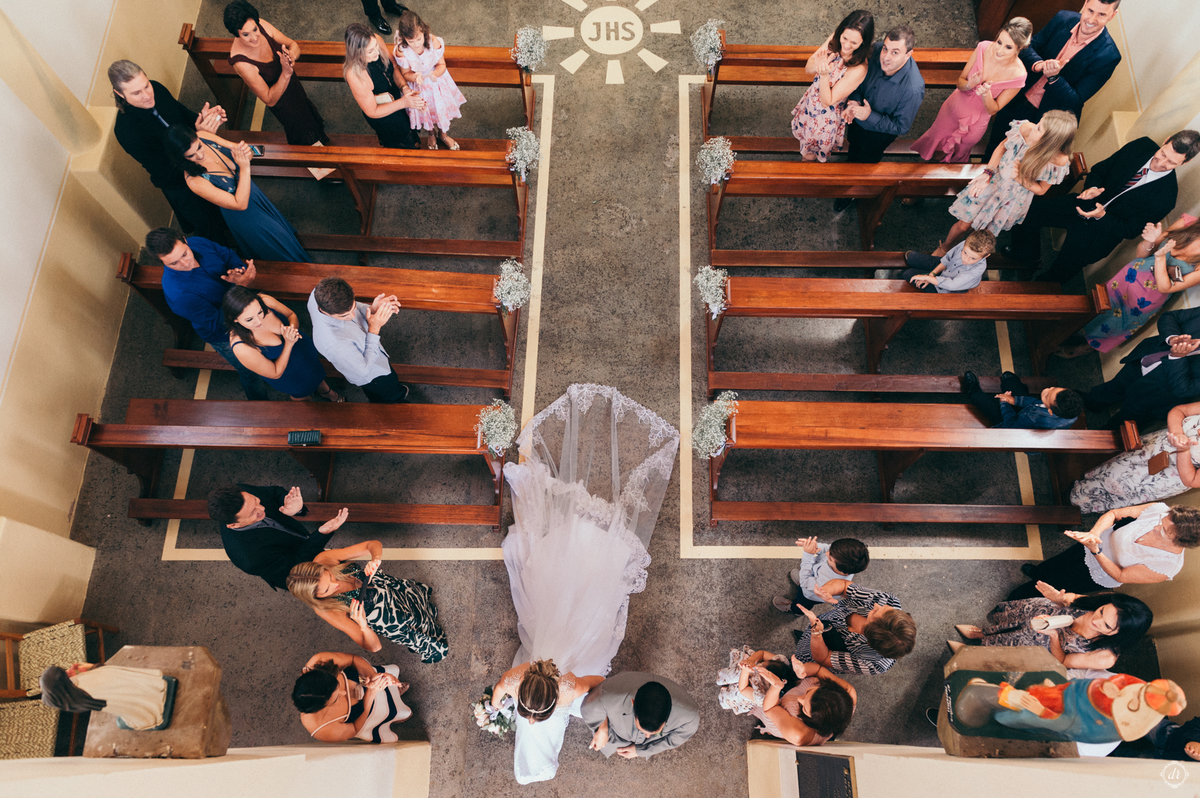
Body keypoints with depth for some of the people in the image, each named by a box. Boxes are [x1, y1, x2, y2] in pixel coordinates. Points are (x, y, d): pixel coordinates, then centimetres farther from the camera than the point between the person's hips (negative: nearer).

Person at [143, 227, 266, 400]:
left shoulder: (197, 243, -21)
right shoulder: (178, 294, -41)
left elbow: (228, 254, -3)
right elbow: (215, 323, -36)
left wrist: (238, 270, -28)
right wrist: (240, 287, -45)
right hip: (224, 335, -6)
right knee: (250, 372, 17)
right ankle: (259, 401, 49)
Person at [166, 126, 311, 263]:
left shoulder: (202, 137, -26)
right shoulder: (195, 181, -40)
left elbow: (235, 147, -9)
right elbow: (240, 204, -34)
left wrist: (244, 150, -34)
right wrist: (245, 168, -43)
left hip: (252, 190, 6)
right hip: (243, 216, -6)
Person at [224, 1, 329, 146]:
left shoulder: (261, 25, -28)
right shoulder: (241, 62, -41)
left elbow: (294, 45, -15)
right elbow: (270, 100, -34)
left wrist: (292, 55, -40)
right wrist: (286, 74, -49)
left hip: (293, 84, 6)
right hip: (279, 99, -6)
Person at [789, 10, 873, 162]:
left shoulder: (859, 69, -38)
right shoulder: (834, 39, -20)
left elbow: (827, 101, -30)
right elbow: (808, 68, -11)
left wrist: (824, 75, -46)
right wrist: (818, 65, -35)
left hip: (826, 117, -5)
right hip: (810, 102, 6)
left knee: (809, 156, 21)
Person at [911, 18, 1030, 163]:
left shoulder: (1018, 75, -30)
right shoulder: (984, 48, -24)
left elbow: (993, 110, -18)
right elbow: (960, 81, -11)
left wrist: (986, 94, -39)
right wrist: (969, 85, -35)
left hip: (976, 123, -1)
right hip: (955, 106, 1)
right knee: (934, 141, 24)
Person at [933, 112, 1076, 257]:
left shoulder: (1060, 161, -30)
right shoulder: (1026, 129, -27)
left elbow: (1040, 190, -12)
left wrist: (1019, 178, -27)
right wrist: (987, 173, -15)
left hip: (1014, 199, -1)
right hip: (994, 180, 1)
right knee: (964, 225, 7)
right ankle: (943, 248, 36)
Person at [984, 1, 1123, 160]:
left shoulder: (1108, 56, -24)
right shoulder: (1062, 19, -12)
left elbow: (1076, 102, -23)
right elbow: (1029, 48, -2)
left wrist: (1054, 77, -37)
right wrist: (1038, 64, -25)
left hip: (1044, 116, -4)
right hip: (1020, 99, 4)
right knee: (995, 143, 22)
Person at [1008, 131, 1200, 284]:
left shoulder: (1165, 196, -24)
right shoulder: (1142, 146, -11)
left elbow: (1130, 230, -17)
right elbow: (1099, 169, 1)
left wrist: (1101, 216, -33)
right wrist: (1091, 187, -21)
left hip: (1105, 227, -5)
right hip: (1086, 203, 5)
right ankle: (1028, 253, 28)